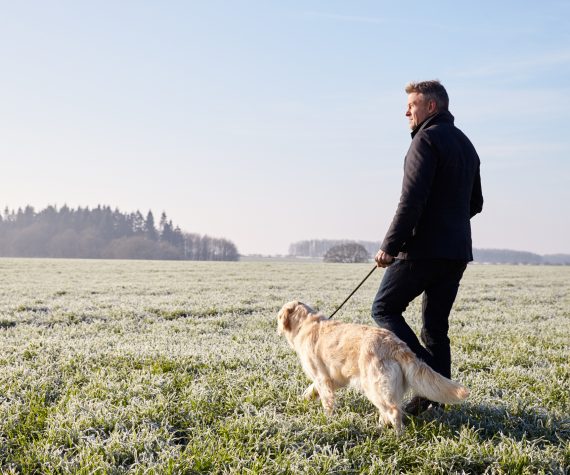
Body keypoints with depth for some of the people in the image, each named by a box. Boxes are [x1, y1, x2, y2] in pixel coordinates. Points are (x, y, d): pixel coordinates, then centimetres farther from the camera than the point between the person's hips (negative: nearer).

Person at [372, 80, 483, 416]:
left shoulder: (427, 139, -10)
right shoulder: (466, 145, 19)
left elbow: (412, 200, -19)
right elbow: (475, 203, 25)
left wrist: (390, 246, -16)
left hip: (423, 249, -8)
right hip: (458, 252, 8)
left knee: (385, 309, 3)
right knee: (436, 325, 11)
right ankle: (436, 394, 10)